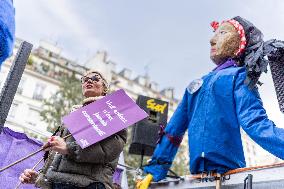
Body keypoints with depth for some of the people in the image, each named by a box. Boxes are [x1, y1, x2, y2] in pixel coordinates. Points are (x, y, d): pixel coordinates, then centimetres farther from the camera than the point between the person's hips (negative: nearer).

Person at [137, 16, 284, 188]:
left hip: (226, 172, -5)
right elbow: (173, 130, 19)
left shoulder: (239, 76, 4)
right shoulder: (196, 85, 22)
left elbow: (255, 122, -12)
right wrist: (155, 172, 17)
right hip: (198, 175, 5)